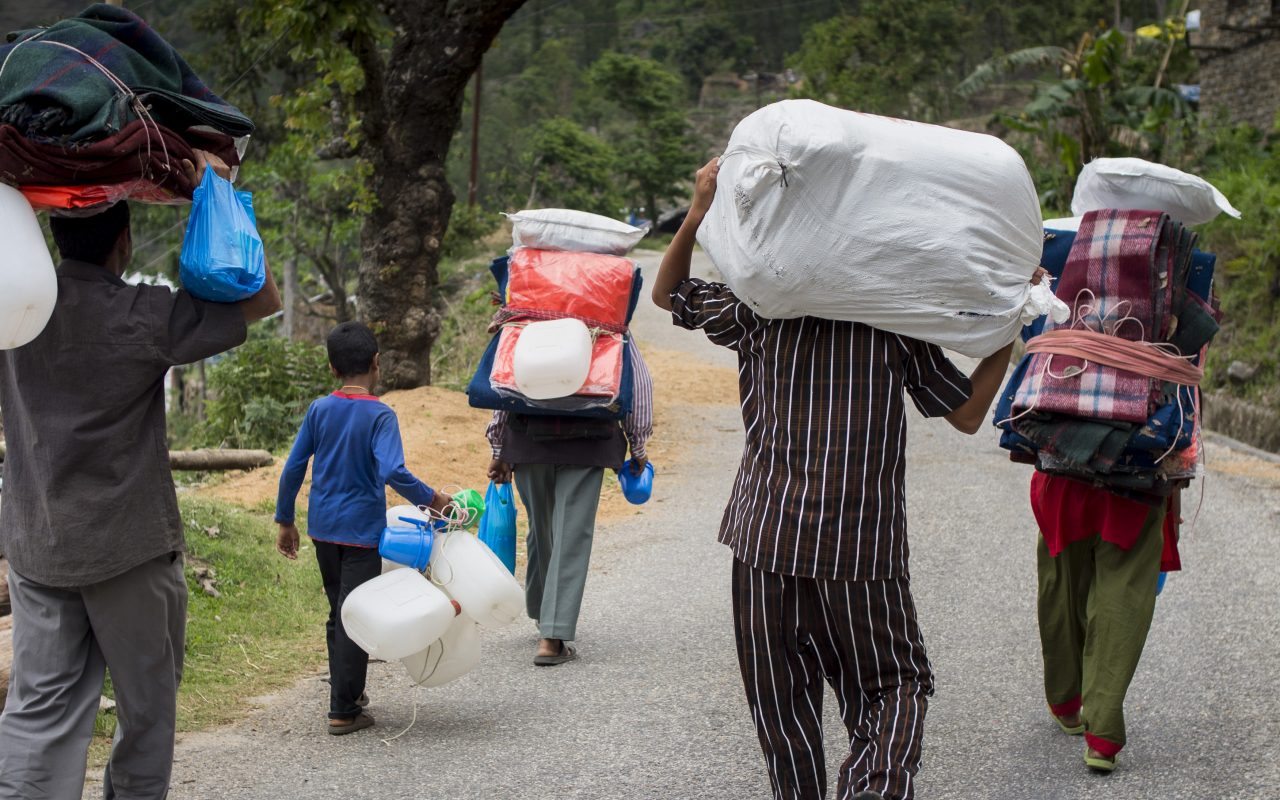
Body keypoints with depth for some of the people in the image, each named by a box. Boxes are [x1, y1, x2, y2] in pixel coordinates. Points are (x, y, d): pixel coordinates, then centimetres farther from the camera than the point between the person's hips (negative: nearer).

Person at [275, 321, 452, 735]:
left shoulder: (319, 409, 0)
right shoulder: (380, 415, -14)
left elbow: (293, 468, 2)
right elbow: (393, 472, -27)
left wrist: (285, 521, 11)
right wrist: (431, 499, -14)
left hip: (323, 528, 5)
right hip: (362, 530, -5)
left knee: (338, 611, 19)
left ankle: (348, 691, 31)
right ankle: (343, 711, 3)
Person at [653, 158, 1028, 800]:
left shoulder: (761, 305, 4)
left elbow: (668, 293, 18)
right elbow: (967, 412, 7)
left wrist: (697, 213, 10)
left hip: (766, 536, 1)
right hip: (863, 543, -1)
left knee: (780, 695, 13)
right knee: (894, 685, 12)